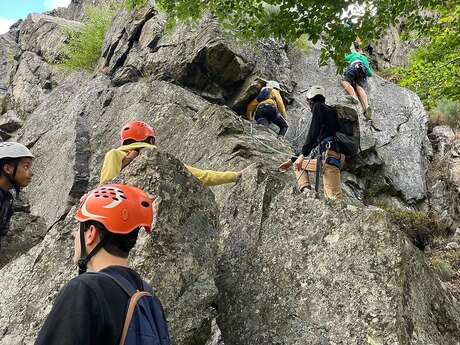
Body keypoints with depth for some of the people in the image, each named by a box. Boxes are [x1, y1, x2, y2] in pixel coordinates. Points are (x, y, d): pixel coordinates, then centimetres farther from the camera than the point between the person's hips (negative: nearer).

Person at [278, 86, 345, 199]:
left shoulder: (318, 107, 8)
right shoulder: (330, 111, 34)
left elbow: (314, 131, -12)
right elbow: (313, 143, 36)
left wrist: (302, 155, -20)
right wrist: (291, 161, 38)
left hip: (330, 154, -9)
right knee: (298, 164, 19)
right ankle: (306, 191, -4)